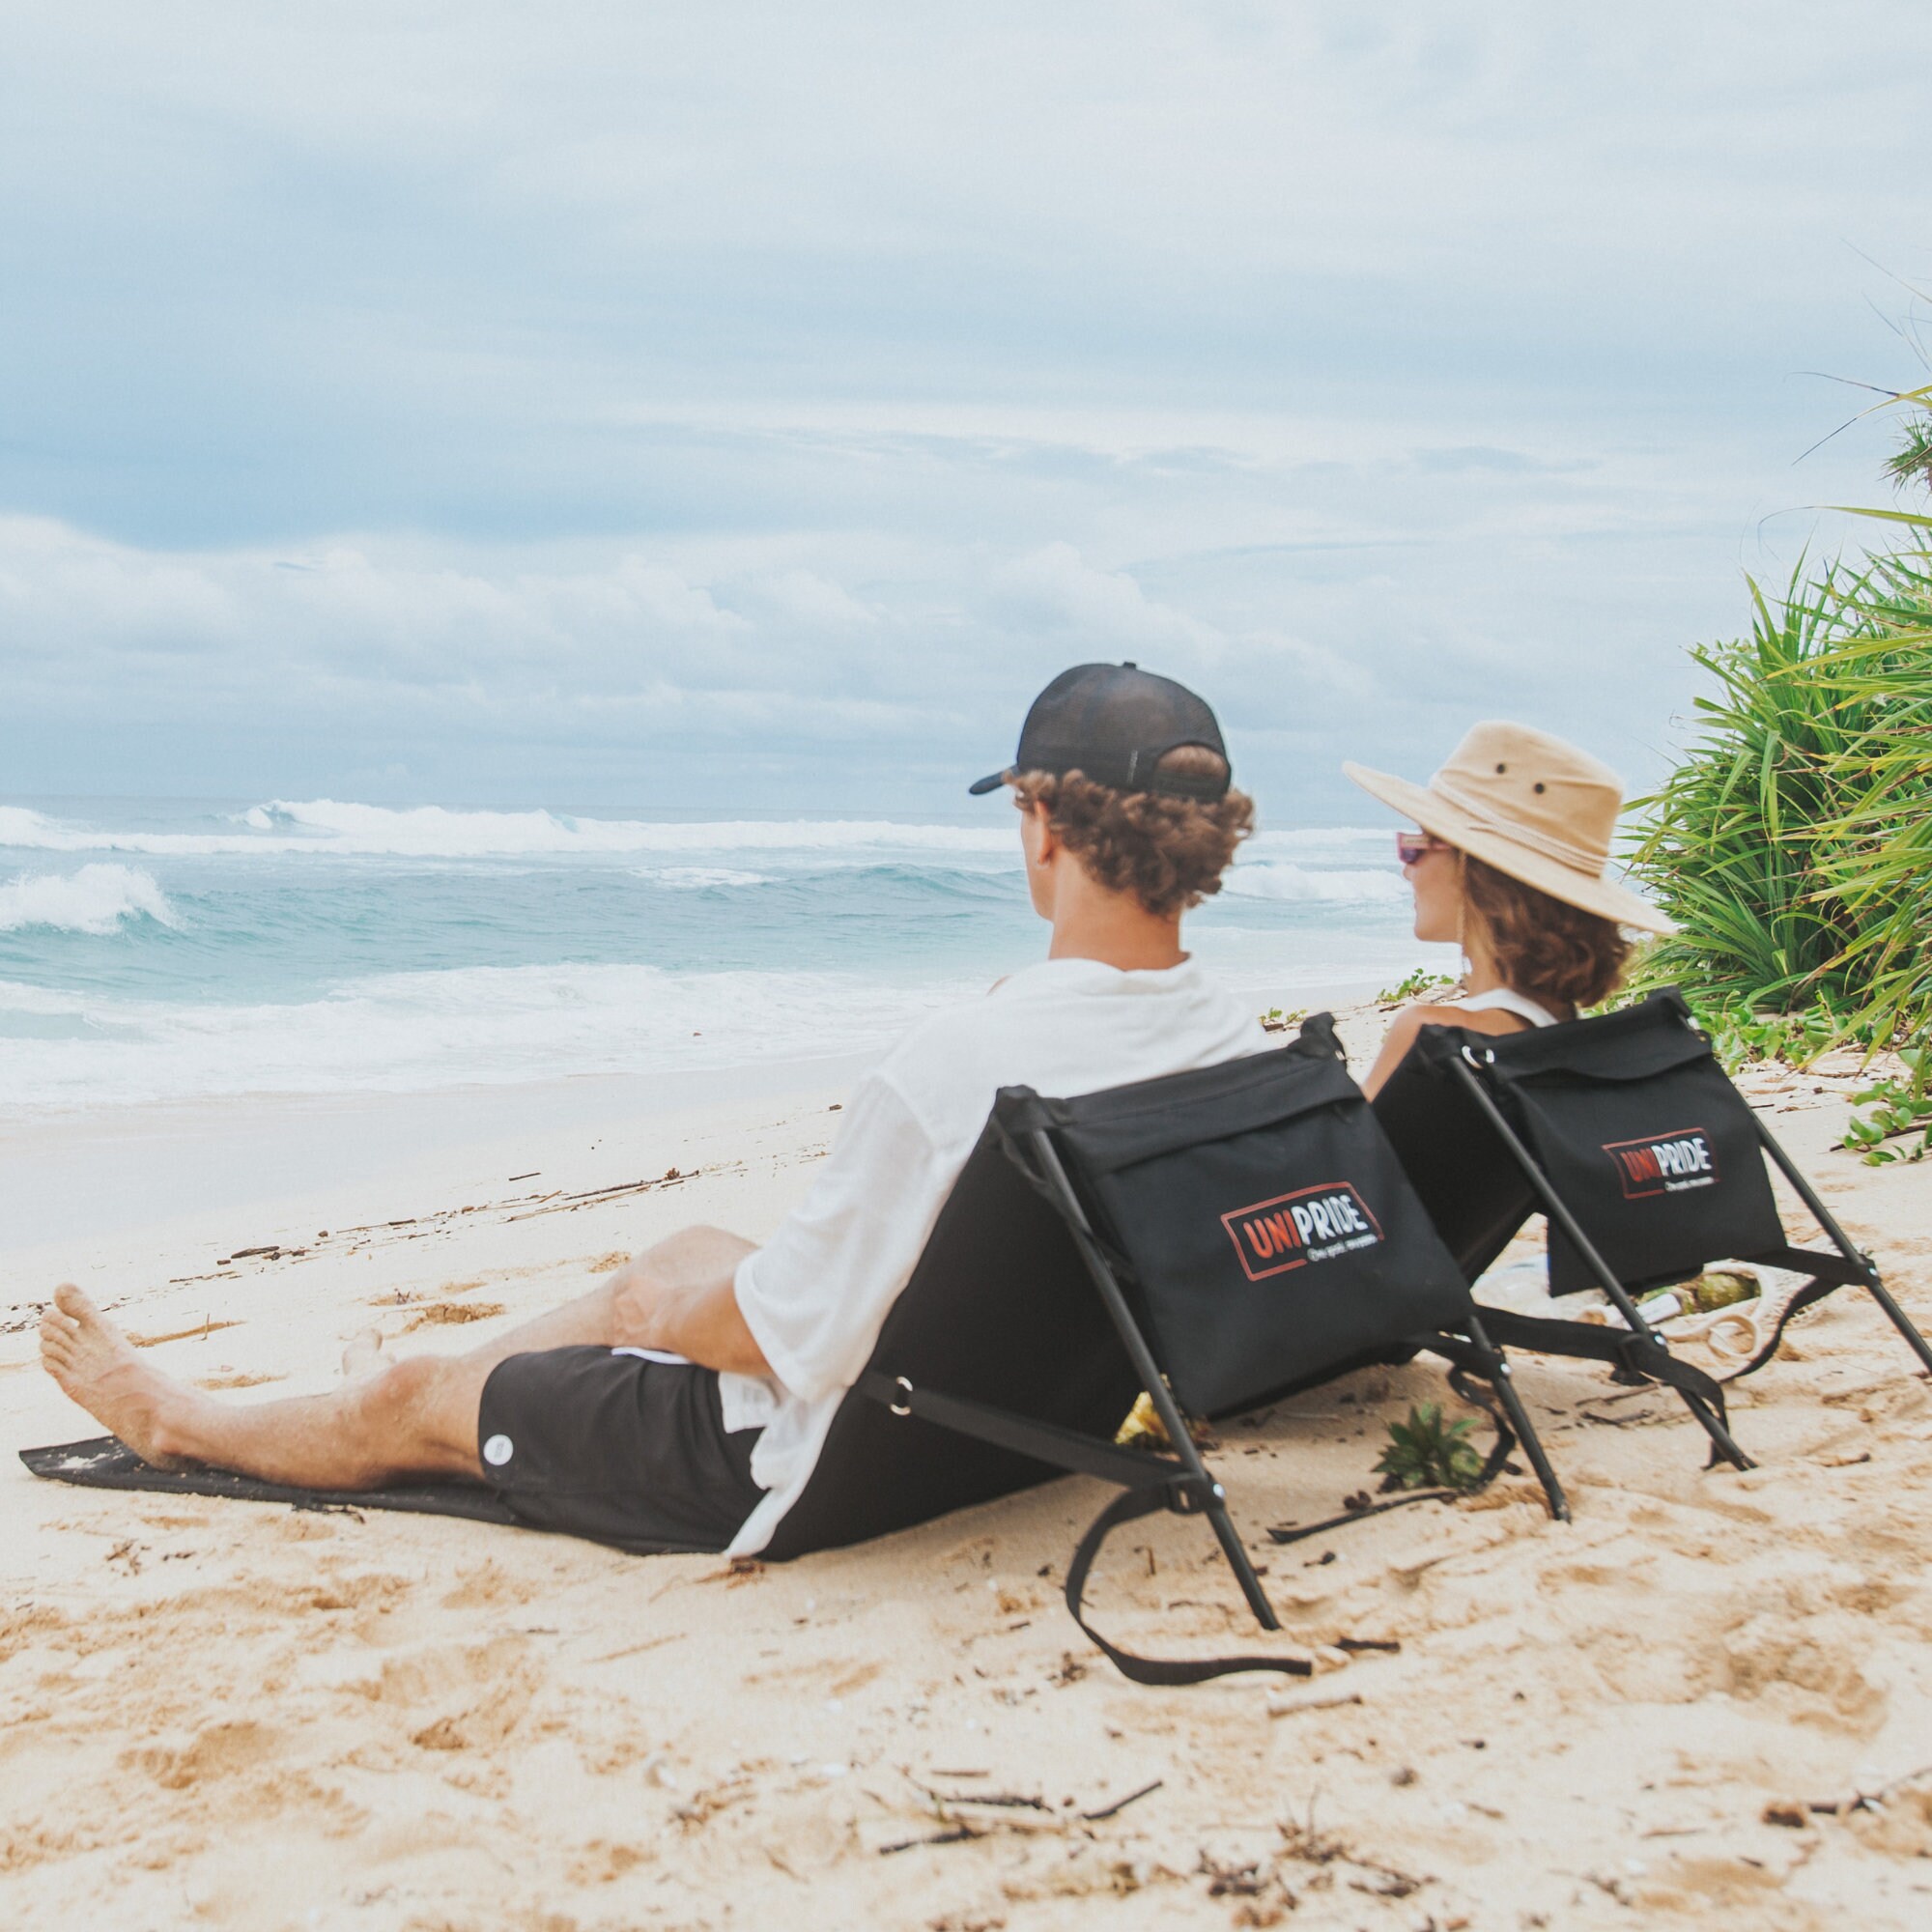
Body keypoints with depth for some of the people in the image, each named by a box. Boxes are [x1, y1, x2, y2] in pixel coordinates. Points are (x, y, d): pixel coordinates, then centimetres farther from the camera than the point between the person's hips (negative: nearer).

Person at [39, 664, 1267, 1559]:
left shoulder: (949, 1070, -34)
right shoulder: (1245, 1046, -12)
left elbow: (784, 1334, -24)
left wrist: (666, 1314, -3)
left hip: (834, 1468, -7)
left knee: (408, 1404, 15)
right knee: (686, 1253, 29)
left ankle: (176, 1420, 42)